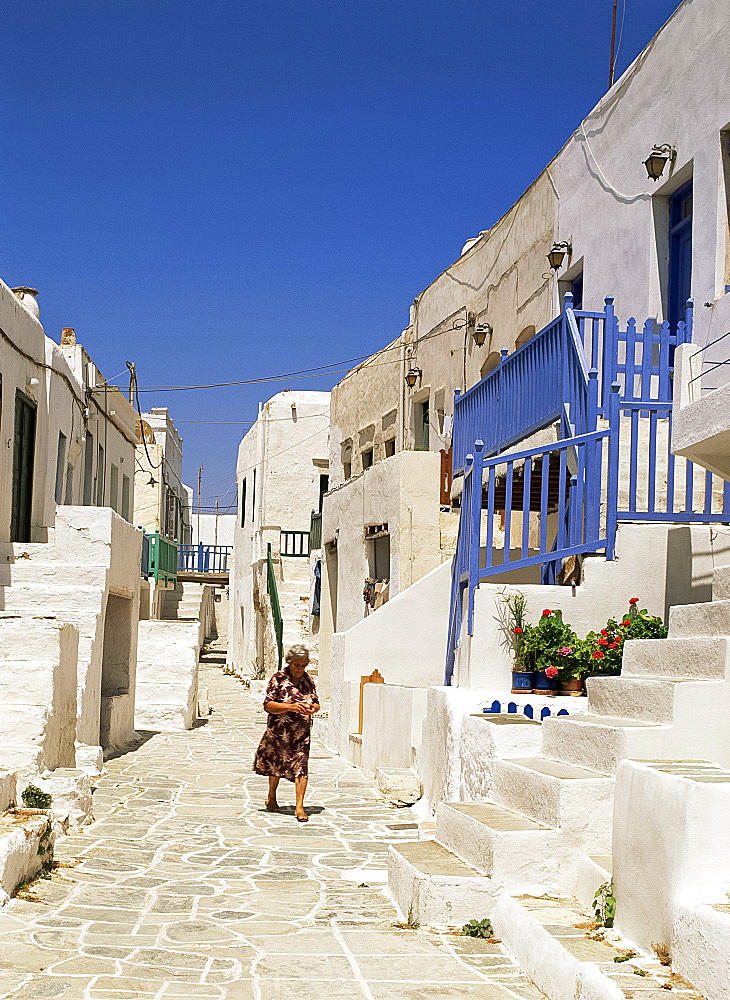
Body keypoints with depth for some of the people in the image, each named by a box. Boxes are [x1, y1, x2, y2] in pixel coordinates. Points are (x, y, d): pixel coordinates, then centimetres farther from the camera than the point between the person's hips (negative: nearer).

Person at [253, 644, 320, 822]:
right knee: (276, 765, 13)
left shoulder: (307, 680, 7)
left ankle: (299, 807, -10)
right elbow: (267, 705, -12)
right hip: (279, 732, -2)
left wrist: (312, 708, -11)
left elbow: (316, 703, 14)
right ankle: (271, 799, 37)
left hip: (302, 733, 2)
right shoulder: (278, 679, -7)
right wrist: (290, 707, -24)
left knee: (301, 767, -10)